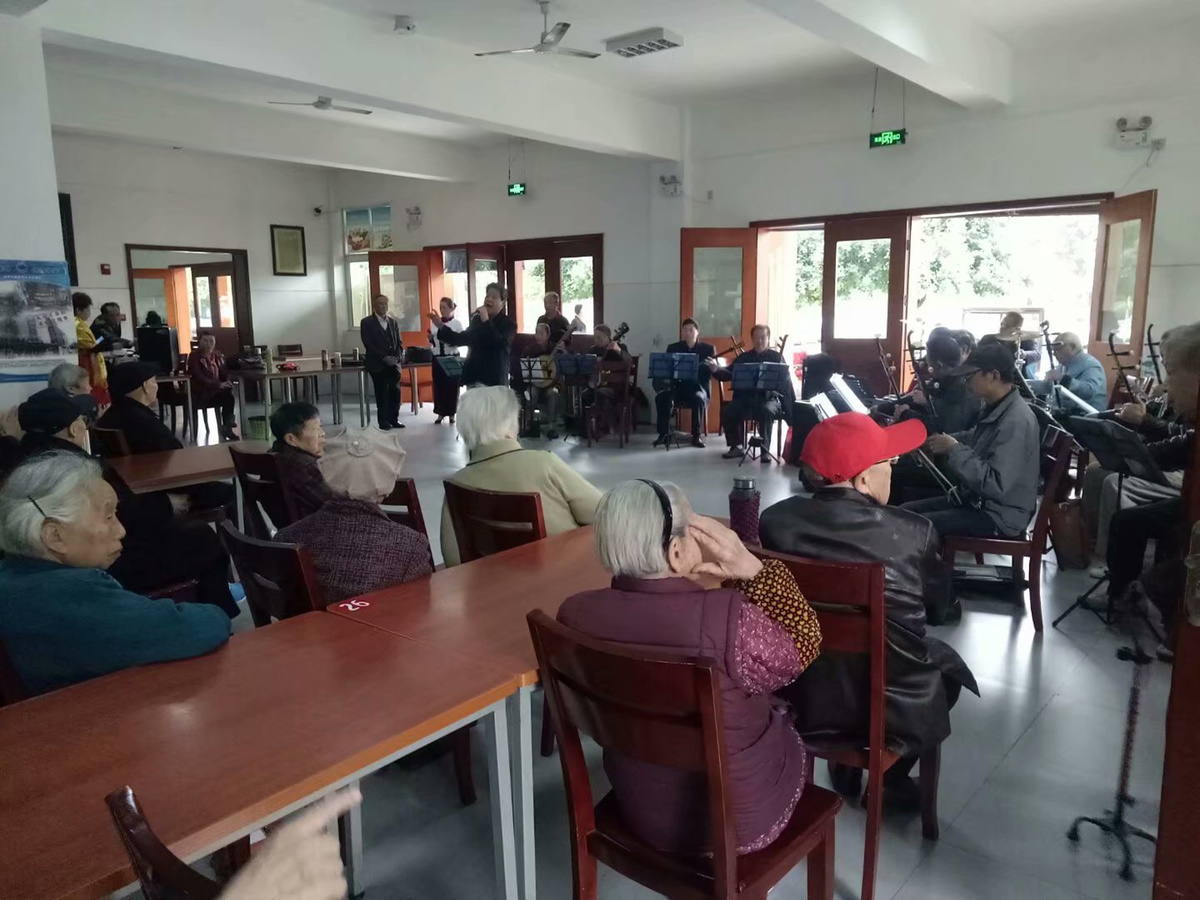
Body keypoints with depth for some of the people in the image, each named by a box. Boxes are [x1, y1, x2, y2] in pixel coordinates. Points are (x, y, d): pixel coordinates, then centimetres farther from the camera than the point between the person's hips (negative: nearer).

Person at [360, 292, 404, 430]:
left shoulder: (394, 322, 14)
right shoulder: (366, 322, -1)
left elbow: (399, 342, 12)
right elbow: (368, 344, -9)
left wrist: (397, 357, -6)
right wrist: (384, 357, -16)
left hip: (394, 363, 4)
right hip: (377, 364, -4)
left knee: (395, 392, 1)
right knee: (382, 393, -1)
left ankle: (394, 419, 12)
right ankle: (383, 422, 6)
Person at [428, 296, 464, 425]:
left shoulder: (457, 323, -5)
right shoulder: (434, 322, 7)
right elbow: (432, 343, 13)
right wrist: (430, 338, -9)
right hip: (437, 358, 3)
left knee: (452, 387, 2)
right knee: (438, 386, 6)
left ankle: (451, 414, 13)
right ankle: (440, 413, 15)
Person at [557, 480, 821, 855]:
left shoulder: (576, 614, -17)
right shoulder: (727, 618, -33)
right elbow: (803, 646, -12)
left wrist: (699, 586, -7)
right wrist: (753, 568, -15)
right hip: (739, 820, -4)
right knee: (786, 720, 28)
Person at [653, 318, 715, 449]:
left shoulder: (708, 348, 5)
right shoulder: (673, 348, 10)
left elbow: (713, 371, -3)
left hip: (698, 386, -2)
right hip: (678, 385, 2)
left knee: (699, 398, -37)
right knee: (661, 397, -28)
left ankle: (696, 435, -22)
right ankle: (664, 434, -18)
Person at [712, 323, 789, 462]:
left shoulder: (776, 357, 10)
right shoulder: (744, 357, 17)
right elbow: (729, 374, 9)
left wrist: (789, 407, -6)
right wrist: (715, 370, -13)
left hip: (769, 398, -3)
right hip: (745, 397, 3)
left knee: (766, 411, -36)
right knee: (727, 411, -22)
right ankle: (736, 447, -4)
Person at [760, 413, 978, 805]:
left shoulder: (775, 520, -14)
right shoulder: (912, 532, -20)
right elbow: (938, 609, -1)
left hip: (800, 701, 3)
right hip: (895, 711, -2)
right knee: (949, 664, 30)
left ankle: (845, 769, 38)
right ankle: (892, 776, 30)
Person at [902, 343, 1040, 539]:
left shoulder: (1016, 421, -26)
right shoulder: (995, 407, 4)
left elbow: (996, 485, -32)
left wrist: (954, 449, -25)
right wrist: (943, 441, 5)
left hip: (999, 516, -9)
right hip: (979, 500, 9)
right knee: (906, 511, 5)